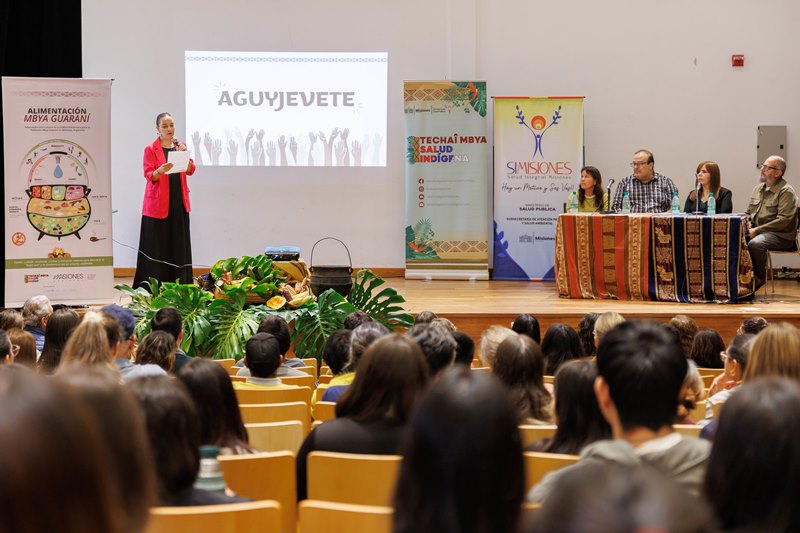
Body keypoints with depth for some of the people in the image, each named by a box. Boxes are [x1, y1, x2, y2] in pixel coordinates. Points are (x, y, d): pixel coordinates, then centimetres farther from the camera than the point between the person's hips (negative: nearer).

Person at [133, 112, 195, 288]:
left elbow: (190, 170, 2)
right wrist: (160, 171, -29)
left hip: (178, 202, 4)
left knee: (178, 244, 3)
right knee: (157, 245, -4)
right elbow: (148, 175, -9)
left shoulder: (181, 146, 11)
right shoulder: (151, 149, -1)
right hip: (158, 203, -4)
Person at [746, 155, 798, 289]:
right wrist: (748, 228, 0)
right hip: (756, 231, 7)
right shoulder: (758, 189, 17)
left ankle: (759, 278, -13)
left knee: (755, 244, -35)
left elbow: (784, 220, -18)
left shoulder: (786, 192, -9)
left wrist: (757, 230, -20)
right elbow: (748, 213, 23)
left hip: (780, 236, -7)